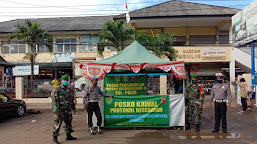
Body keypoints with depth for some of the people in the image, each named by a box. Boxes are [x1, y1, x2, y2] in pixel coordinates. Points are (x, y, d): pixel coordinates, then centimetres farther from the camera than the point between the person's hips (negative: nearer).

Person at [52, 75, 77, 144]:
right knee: (57, 124, -4)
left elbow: (71, 99, 19)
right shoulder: (57, 89, -9)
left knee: (68, 123, 14)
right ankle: (55, 138, 3)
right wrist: (57, 110, -19)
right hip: (60, 110, -7)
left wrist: (73, 108, 18)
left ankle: (68, 135, 28)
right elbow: (55, 100, -13)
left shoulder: (69, 88, 11)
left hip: (68, 110, 7)